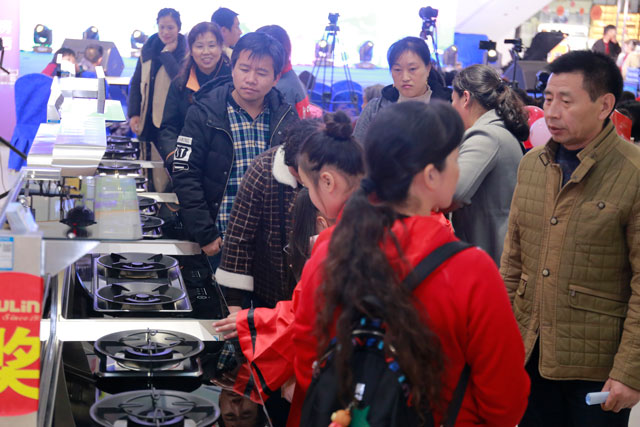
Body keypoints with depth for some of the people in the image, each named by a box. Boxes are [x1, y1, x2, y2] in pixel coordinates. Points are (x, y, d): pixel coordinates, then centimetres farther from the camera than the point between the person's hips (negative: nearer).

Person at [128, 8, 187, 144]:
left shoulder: (185, 52, -4)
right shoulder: (148, 48, 9)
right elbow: (136, 83, 12)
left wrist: (167, 53, -13)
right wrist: (133, 114, 4)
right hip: (147, 120, 5)